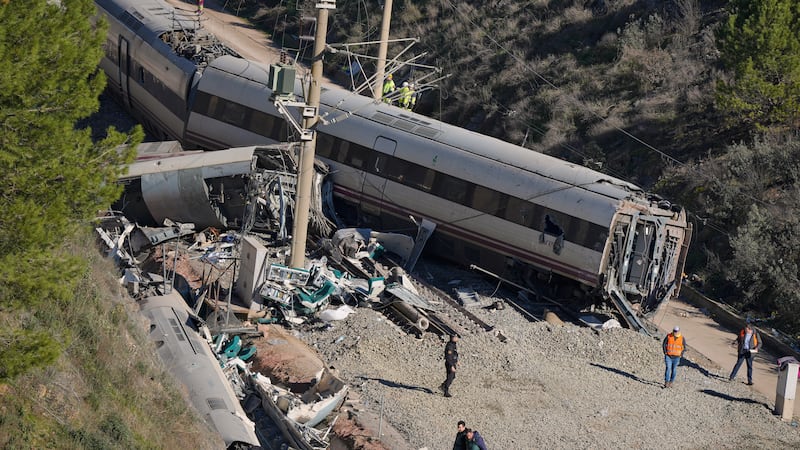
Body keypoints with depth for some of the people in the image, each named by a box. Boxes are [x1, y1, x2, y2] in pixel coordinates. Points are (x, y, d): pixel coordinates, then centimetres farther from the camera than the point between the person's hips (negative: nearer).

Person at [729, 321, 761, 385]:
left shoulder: (755, 334, -8)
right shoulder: (742, 332, -3)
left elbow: (759, 343, 0)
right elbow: (738, 339, 12)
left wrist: (756, 348, -18)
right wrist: (735, 342, -10)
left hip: (749, 352, -1)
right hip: (742, 351, 1)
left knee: (750, 366, 5)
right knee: (738, 363, -4)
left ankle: (750, 381, 11)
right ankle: (732, 377, -1)